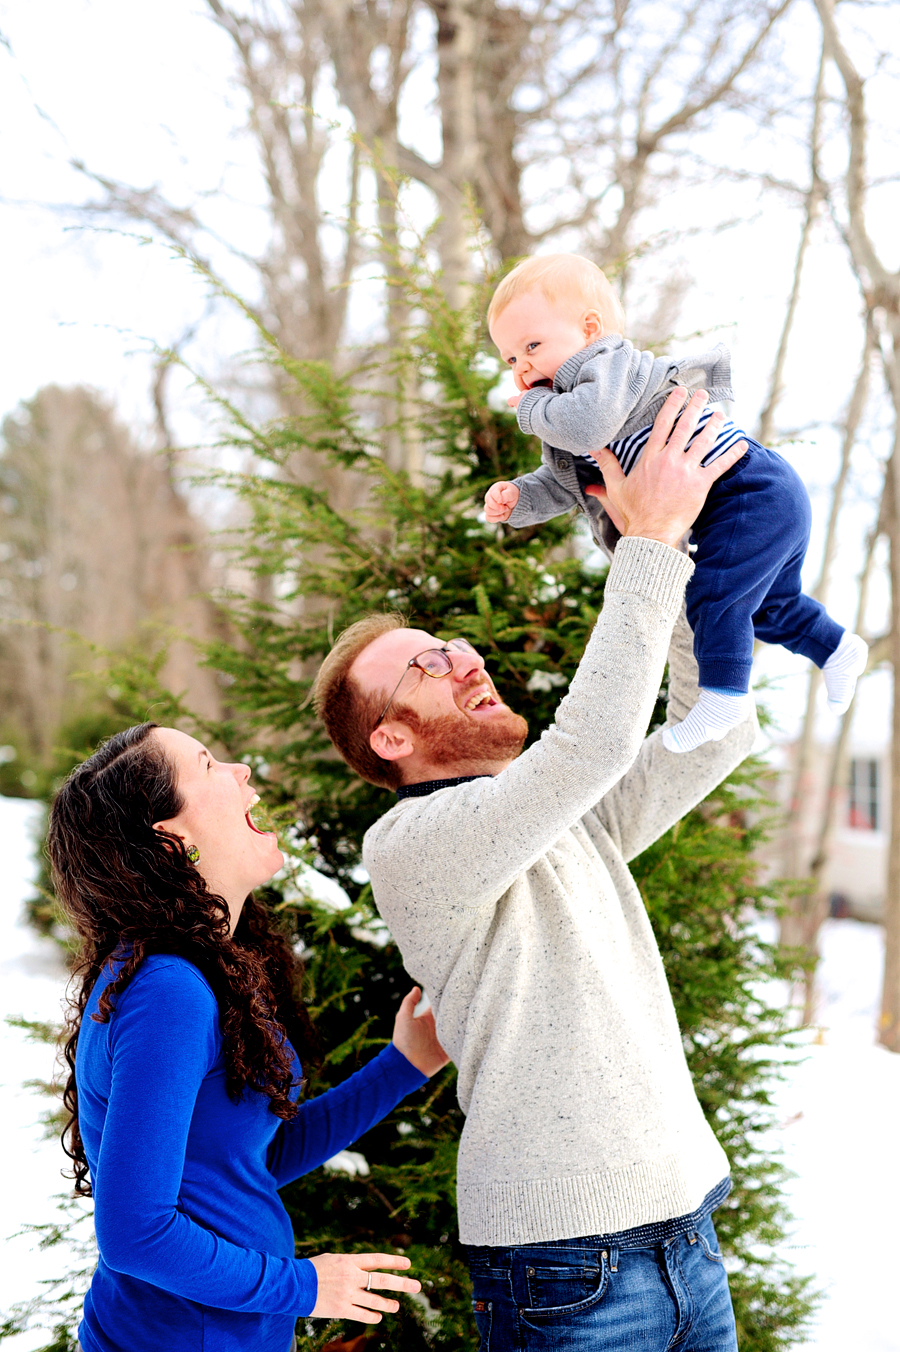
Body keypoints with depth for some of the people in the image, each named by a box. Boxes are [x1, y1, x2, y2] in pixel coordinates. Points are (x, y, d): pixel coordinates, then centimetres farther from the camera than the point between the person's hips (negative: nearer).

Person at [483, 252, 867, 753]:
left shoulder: (609, 365, -18)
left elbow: (588, 424, -38)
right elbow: (562, 483, 17)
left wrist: (533, 408, -19)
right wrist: (517, 498, -2)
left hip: (749, 490, -11)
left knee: (714, 593, -16)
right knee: (769, 604, 23)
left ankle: (725, 693, -8)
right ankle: (838, 649, 39)